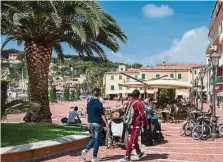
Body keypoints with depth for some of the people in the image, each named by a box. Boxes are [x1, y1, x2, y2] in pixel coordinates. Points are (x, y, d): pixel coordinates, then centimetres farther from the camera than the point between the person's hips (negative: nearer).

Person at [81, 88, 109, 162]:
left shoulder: (89, 102, 4)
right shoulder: (99, 103, -15)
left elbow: (87, 114, 11)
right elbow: (102, 115, -15)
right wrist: (106, 124, -11)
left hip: (91, 123, 6)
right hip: (97, 123, -6)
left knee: (93, 138, 21)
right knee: (97, 139, 5)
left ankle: (86, 150, 1)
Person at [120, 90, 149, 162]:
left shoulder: (129, 103, 8)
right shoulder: (139, 103, -12)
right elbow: (142, 115, -14)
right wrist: (146, 124, -6)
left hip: (130, 124, 7)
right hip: (137, 125, -7)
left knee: (134, 139, 20)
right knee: (132, 140, -4)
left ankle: (139, 153, 36)